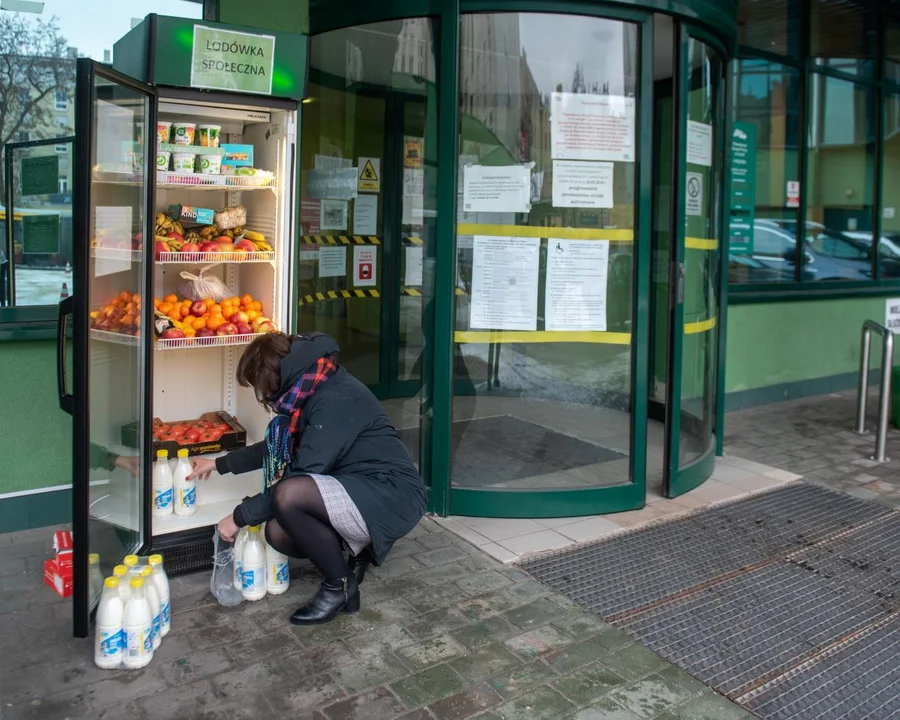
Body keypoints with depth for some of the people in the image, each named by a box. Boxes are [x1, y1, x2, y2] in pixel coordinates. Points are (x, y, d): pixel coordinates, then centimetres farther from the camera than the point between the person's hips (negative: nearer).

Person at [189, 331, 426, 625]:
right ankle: (357, 550, 15)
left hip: (392, 497, -9)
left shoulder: (334, 398, -21)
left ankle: (339, 586, -6)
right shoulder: (309, 392, 10)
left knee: (289, 496, -28)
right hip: (357, 492, 9)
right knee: (278, 532, -6)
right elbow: (275, 447, 27)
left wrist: (240, 516, -12)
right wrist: (219, 464, 31)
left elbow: (302, 477, -22)